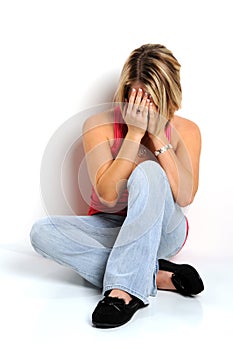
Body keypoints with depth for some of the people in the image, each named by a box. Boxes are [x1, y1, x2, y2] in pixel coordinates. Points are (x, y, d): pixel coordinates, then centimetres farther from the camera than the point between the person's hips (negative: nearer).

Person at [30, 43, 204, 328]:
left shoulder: (185, 131, -6)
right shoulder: (99, 124, -8)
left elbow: (185, 197, -21)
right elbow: (108, 195, -21)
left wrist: (157, 135, -23)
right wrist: (135, 132, -24)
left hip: (162, 232, -1)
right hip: (109, 228, 2)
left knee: (148, 171, -31)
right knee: (42, 231, -26)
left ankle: (125, 288, -34)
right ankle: (156, 276, -27)